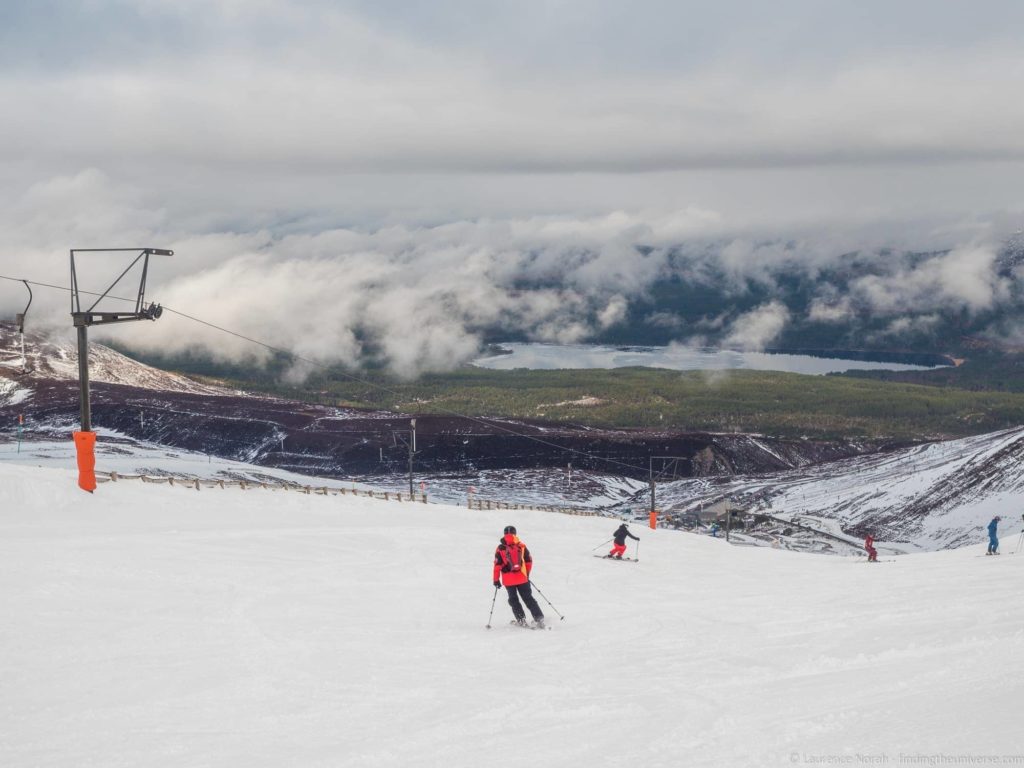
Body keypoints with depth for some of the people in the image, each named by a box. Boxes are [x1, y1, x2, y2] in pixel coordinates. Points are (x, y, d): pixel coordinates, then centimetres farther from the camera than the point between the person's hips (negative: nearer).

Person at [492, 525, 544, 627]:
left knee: (513, 600, 14)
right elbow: (529, 561, 8)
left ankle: (521, 620, 6)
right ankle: (539, 619, 4)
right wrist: (527, 574, 24)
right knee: (528, 599, 9)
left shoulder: (501, 548, -4)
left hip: (508, 580, -2)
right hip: (522, 578, 2)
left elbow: (497, 565, -5)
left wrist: (496, 579, 3)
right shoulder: (521, 546, 2)